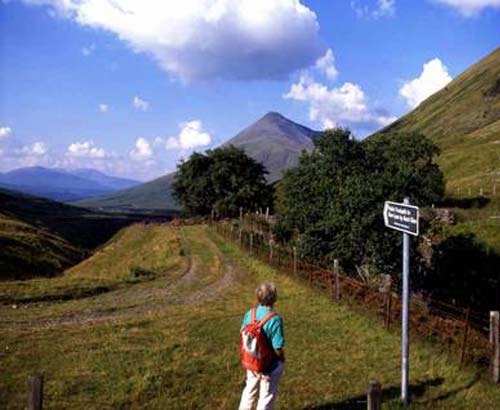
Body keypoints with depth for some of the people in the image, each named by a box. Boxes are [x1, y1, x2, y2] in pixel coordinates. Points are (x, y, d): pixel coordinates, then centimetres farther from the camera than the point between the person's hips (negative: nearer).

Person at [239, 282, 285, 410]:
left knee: (250, 390, 27)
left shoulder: (250, 314, -11)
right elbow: (278, 348, -25)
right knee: (267, 395, 16)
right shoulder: (275, 319, -28)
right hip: (270, 365, -5)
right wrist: (282, 358, -3)